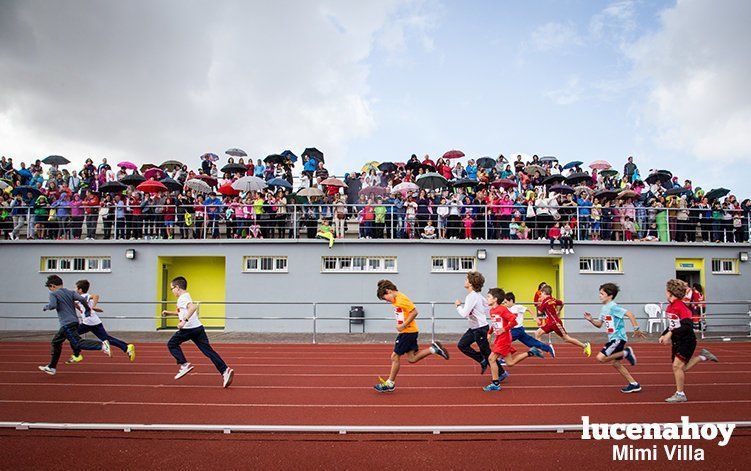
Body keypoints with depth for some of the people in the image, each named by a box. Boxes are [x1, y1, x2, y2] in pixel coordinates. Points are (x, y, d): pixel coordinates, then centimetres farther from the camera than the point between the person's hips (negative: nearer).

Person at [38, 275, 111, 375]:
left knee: (78, 343, -16)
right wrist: (87, 309, 12)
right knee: (56, 342, 21)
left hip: (67, 324, -8)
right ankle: (51, 367, 28)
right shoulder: (70, 292, 14)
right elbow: (82, 299, 0)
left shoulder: (53, 294, -1)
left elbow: (53, 305, -18)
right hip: (74, 321, 9)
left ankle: (101, 345, -34)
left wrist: (46, 307, 3)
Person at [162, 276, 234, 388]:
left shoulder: (182, 298, -7)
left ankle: (184, 365, 4)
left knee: (172, 344, 12)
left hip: (188, 329, -9)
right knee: (208, 350, 1)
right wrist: (169, 313, 39)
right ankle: (225, 370, -10)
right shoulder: (186, 296, 24)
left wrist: (184, 321, -30)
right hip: (198, 327, 9)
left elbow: (193, 307, -28)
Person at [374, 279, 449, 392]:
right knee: (412, 358, 10)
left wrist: (403, 325, -20)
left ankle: (390, 384, 8)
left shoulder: (401, 299, -18)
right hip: (410, 332, 10)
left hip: (407, 332, -10)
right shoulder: (396, 299, 13)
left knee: (395, 356, -2)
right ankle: (434, 349, 10)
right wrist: (401, 325, 9)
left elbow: (414, 312, -22)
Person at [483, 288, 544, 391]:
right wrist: (490, 332, 13)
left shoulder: (502, 309, -16)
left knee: (491, 358, -10)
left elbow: (513, 320, -21)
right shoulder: (492, 310, 10)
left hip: (503, 338, -9)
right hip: (499, 339, 9)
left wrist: (504, 329, -20)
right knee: (510, 362, 11)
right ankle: (531, 352, 20)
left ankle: (495, 384, 0)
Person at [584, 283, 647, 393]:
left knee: (600, 358, -17)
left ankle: (626, 353, -4)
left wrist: (636, 329, -24)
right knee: (615, 362, 15)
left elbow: (629, 314, -24)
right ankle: (634, 384, 23)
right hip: (613, 338, 10)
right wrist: (591, 320, -2)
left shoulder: (613, 307, -17)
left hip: (618, 338, -10)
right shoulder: (603, 308, 12)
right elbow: (599, 324, 17)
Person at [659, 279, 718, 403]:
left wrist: (671, 333, -31)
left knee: (677, 365, -14)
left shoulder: (681, 307, -20)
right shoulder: (670, 308, 8)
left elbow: (688, 326, -28)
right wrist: (664, 335, 5)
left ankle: (680, 394, -4)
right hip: (677, 341, 9)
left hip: (687, 341, -9)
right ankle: (702, 357, 28)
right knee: (679, 368, 11)